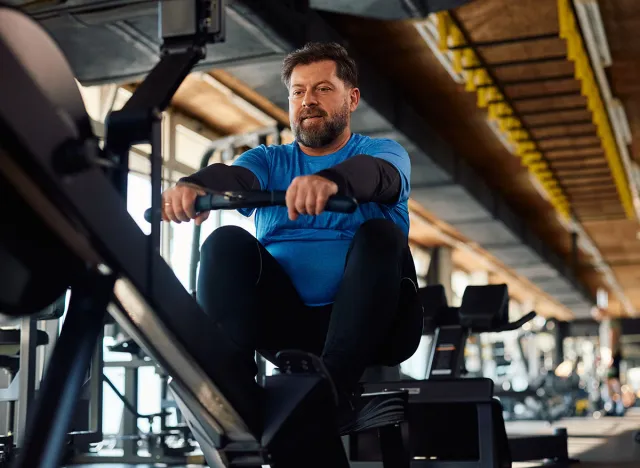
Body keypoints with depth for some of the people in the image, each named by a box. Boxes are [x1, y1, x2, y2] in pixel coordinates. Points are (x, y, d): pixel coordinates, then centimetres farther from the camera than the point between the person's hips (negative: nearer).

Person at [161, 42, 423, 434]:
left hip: (366, 326, -2)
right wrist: (192, 186, -33)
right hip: (284, 324, 2)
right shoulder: (269, 160, 17)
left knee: (381, 235, -27)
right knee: (227, 244, -19)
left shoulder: (383, 151, 10)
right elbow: (232, 177, -7)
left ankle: (334, 387, -38)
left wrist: (331, 180, -41)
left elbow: (376, 176, -17)